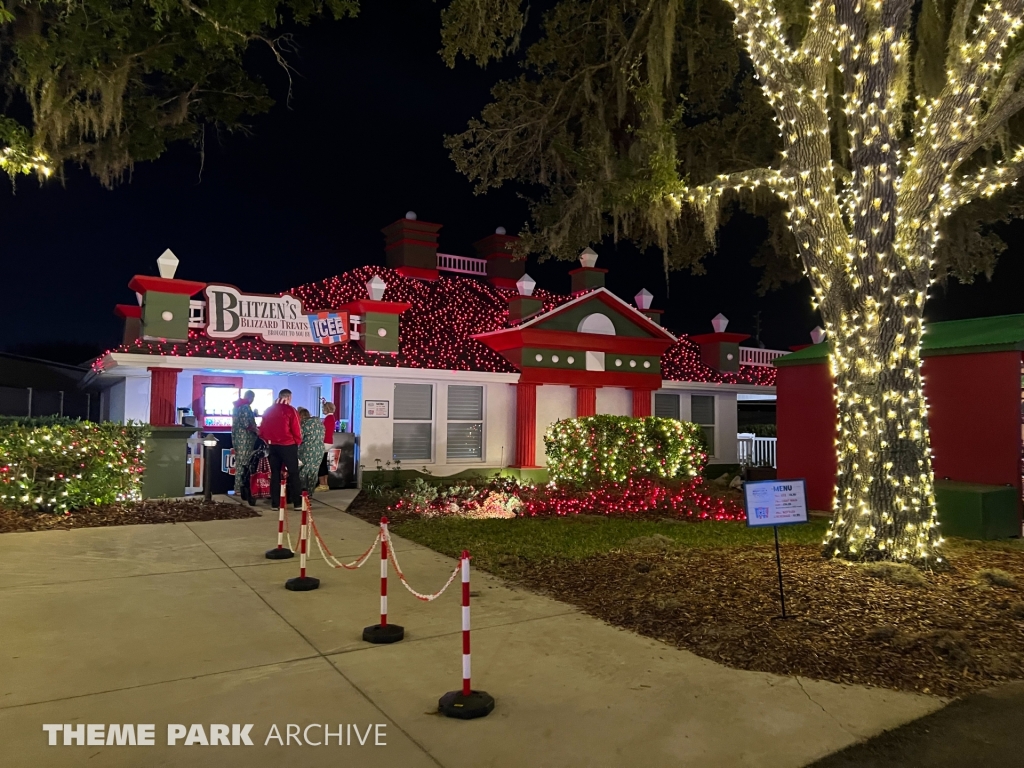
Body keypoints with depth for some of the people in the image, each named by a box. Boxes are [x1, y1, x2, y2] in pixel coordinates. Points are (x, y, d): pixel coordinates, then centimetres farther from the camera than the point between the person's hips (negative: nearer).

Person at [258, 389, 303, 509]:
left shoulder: (268, 410, 8)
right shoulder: (291, 411, -8)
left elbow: (262, 430, 9)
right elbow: (296, 430, -10)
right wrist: (298, 442, 7)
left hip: (273, 446, 5)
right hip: (288, 446, -5)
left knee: (275, 474, 11)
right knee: (293, 473, 1)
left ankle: (275, 503, 12)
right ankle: (298, 503, -1)